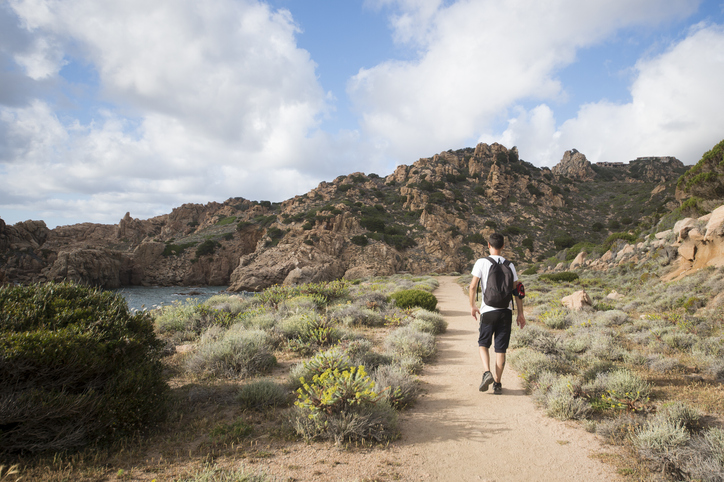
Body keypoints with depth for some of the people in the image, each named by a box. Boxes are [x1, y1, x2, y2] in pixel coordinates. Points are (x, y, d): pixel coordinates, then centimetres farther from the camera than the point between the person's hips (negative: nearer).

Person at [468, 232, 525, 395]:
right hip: (506, 310, 2)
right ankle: (497, 384, 12)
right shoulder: (509, 265, 5)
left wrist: (472, 306, 5)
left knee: (483, 344, 15)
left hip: (488, 311, -2)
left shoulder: (481, 262, -4)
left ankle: (487, 372, -6)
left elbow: (473, 286, -9)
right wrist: (520, 313, 9)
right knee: (501, 348, 8)